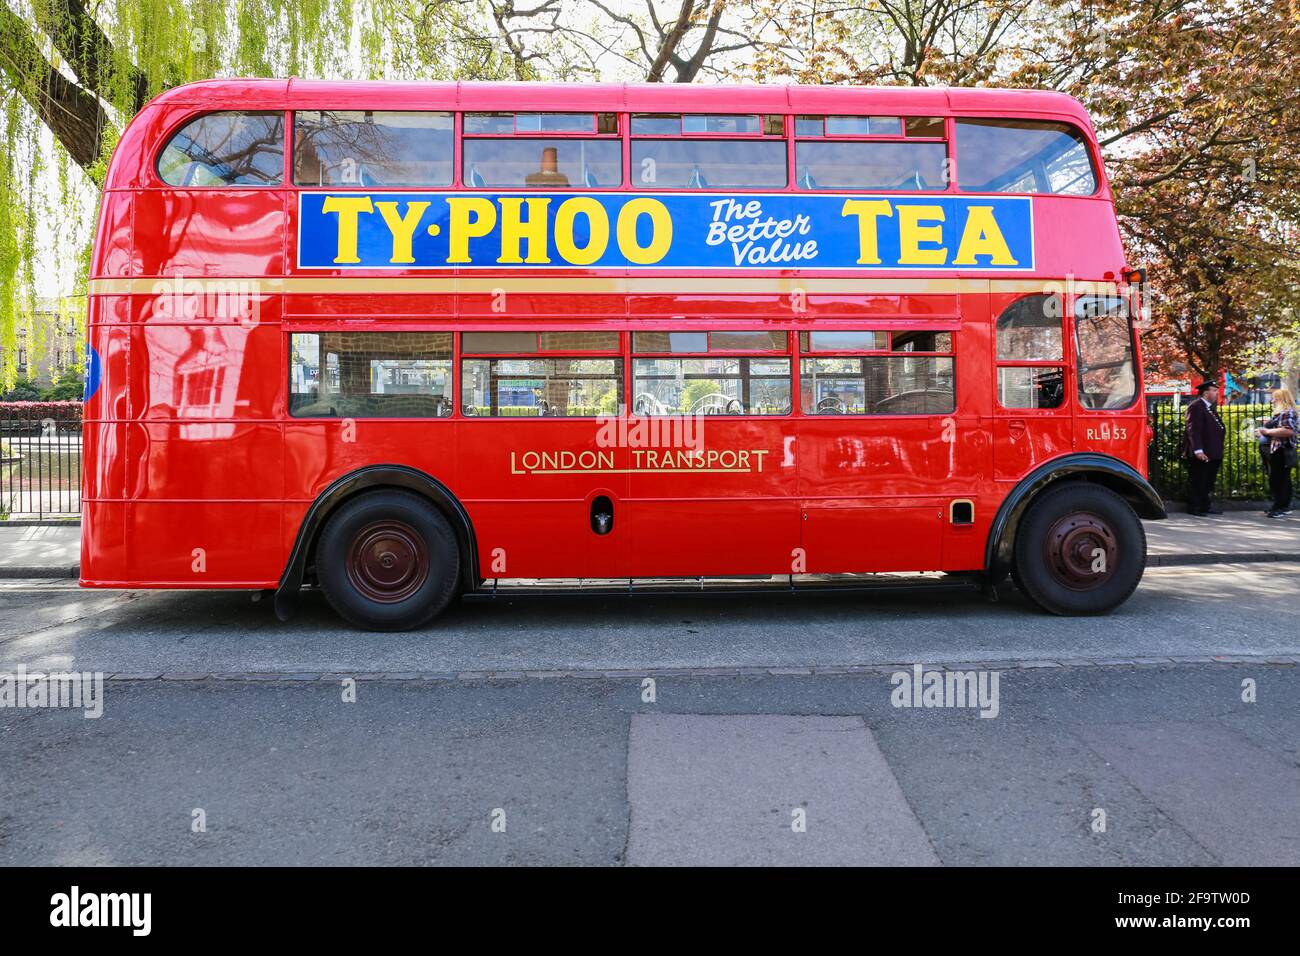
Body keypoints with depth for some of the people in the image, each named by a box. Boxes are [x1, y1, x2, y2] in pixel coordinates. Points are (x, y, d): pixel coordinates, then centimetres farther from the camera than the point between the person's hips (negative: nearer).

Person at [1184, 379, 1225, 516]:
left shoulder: (1210, 407, 18)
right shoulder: (1196, 407, -13)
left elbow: (1216, 429, 21)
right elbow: (1193, 430, -20)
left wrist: (1218, 451, 17)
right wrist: (1198, 450, -25)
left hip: (1212, 454, 10)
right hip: (1201, 455, -10)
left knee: (1207, 482, 15)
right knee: (1196, 482, -2)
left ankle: (1205, 506, 23)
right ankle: (1194, 507, 5)